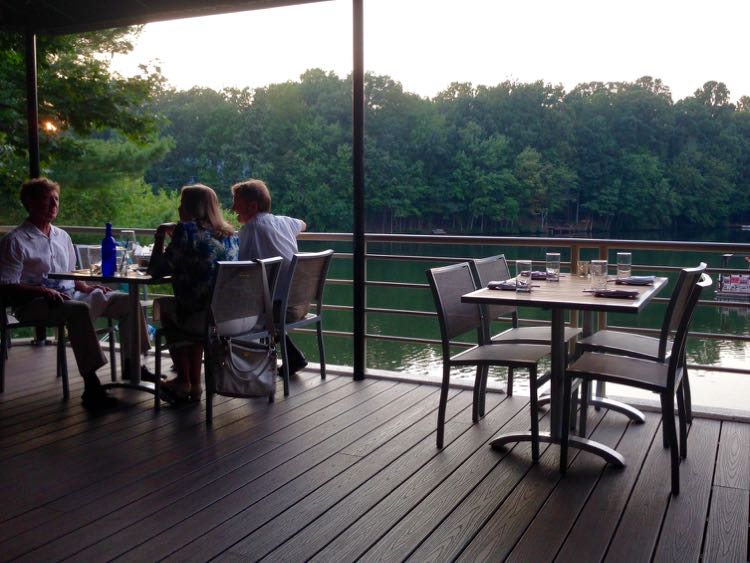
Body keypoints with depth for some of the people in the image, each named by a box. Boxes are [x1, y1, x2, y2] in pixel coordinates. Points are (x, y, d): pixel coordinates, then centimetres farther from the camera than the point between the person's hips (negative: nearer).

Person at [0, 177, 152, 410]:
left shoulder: (62, 237, 19)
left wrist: (86, 287, 4)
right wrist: (44, 291, -23)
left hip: (70, 296, 7)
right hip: (35, 303, -7)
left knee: (126, 301, -5)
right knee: (80, 310, -38)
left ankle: (132, 365, 5)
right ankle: (91, 386, -39)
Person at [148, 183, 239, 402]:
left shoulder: (187, 231, -10)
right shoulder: (230, 235, 10)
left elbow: (158, 270, -4)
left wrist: (160, 235, 8)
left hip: (204, 319, -6)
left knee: (165, 305, 24)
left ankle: (183, 382, 32)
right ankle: (194, 384, 34)